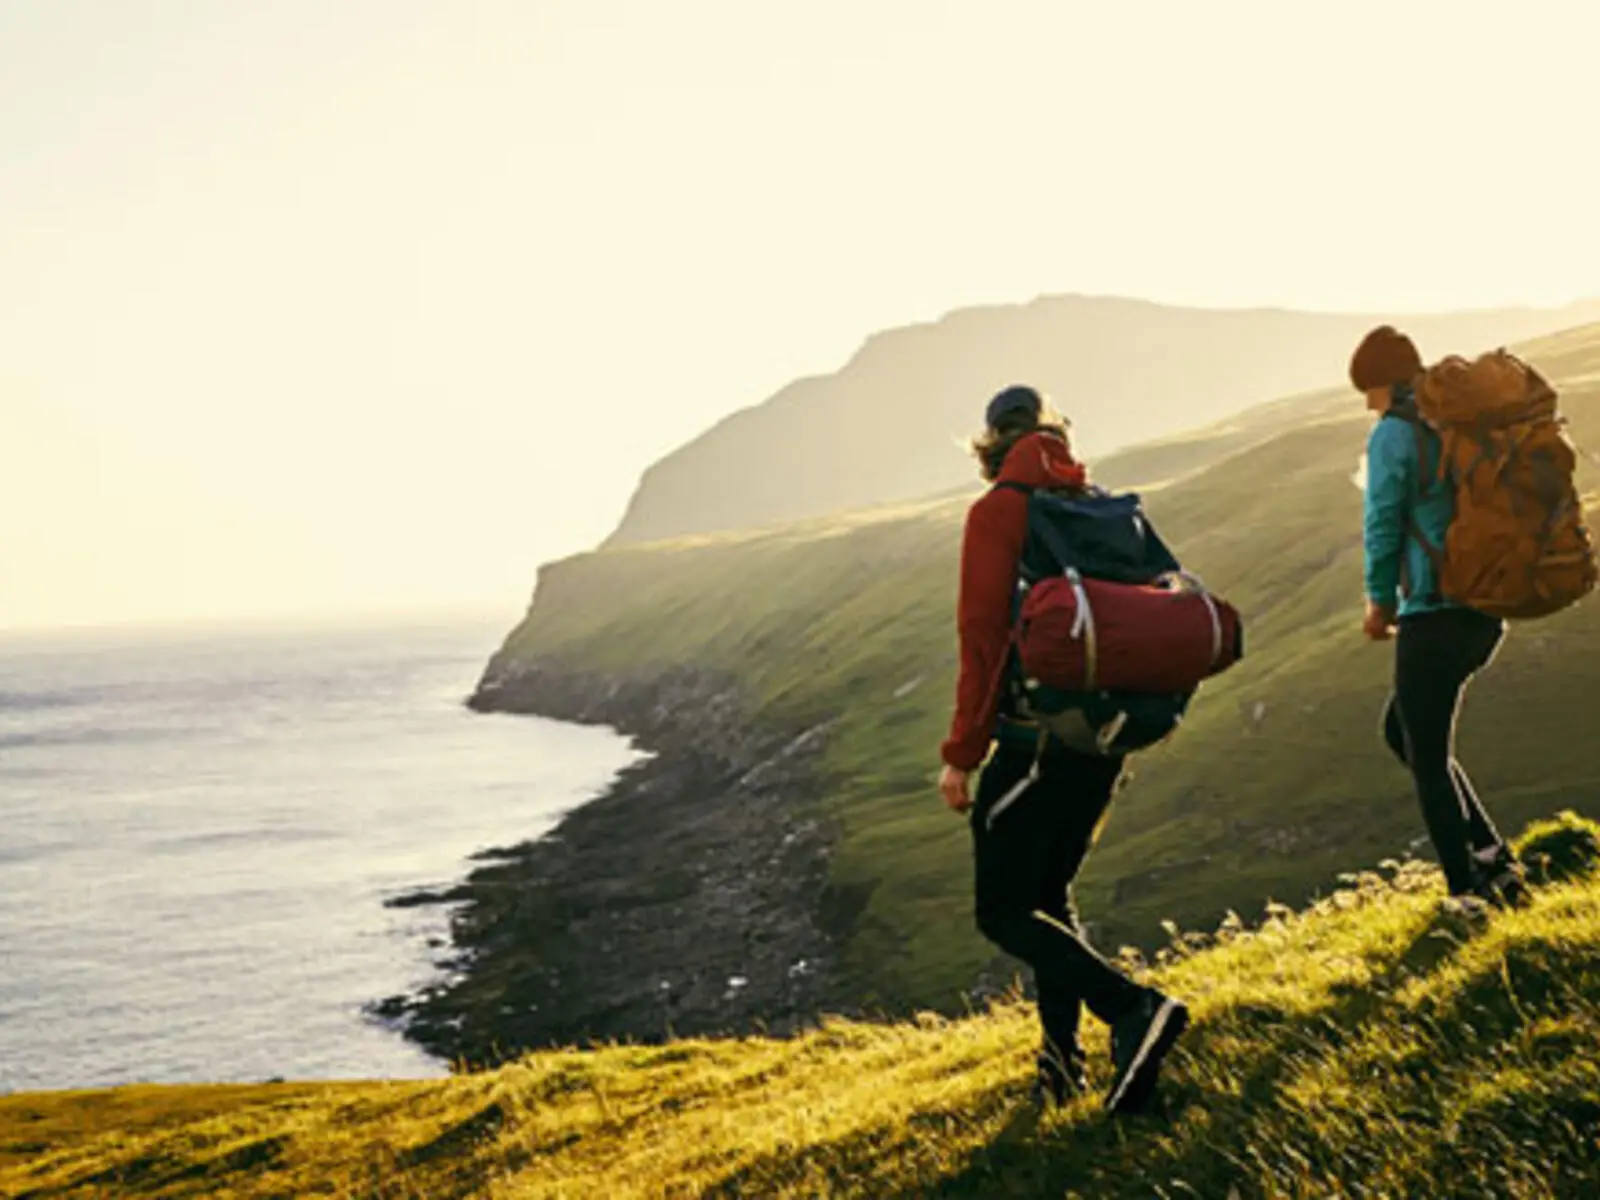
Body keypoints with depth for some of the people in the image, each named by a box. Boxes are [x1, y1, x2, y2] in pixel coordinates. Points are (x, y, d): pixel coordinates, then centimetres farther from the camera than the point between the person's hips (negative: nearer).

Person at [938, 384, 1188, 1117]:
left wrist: (962, 753, -10)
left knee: (1003, 912, -2)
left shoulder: (998, 512, -7)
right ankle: (1062, 1057, 17)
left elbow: (983, 634, -13)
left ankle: (1133, 1009, -18)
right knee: (1049, 894, 20)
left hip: (1035, 735, -7)